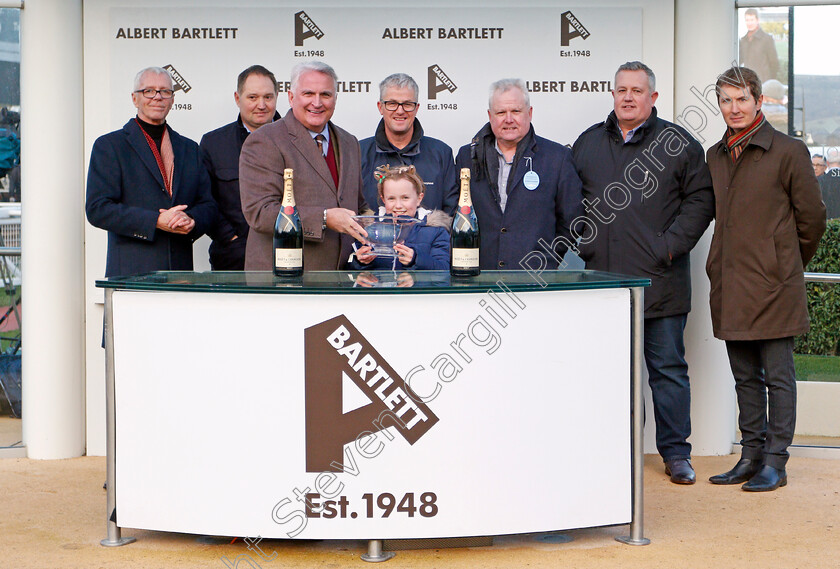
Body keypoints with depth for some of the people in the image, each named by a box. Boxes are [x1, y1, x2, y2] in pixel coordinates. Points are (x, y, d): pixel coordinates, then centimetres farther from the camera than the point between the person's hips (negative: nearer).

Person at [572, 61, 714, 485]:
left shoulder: (678, 143, 3)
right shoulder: (587, 144, 12)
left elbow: (700, 199, 1)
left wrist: (671, 244, -8)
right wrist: (582, 243, 5)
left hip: (659, 280, -3)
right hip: (602, 277, 3)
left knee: (668, 368, 4)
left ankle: (676, 452, 13)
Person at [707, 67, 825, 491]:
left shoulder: (789, 152, -5)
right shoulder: (715, 156, 12)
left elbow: (811, 218, 1)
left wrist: (788, 264, 9)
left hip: (773, 282, -6)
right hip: (729, 284, 6)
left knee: (778, 376, 0)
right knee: (745, 377, 12)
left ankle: (775, 461, 6)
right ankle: (751, 456, 20)